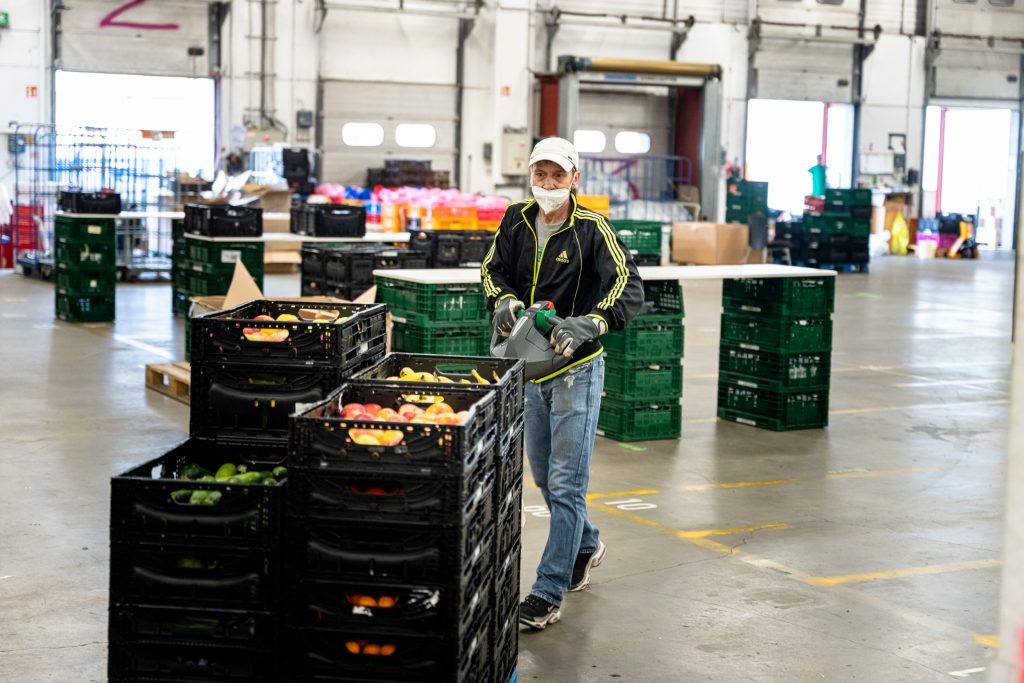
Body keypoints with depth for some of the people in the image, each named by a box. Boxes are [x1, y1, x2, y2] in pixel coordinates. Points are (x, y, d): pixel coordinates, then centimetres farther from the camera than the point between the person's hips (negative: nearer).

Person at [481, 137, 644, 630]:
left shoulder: (592, 229, -13)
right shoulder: (517, 221, 3)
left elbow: (629, 289, -21)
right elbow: (493, 270, 9)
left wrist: (586, 324, -37)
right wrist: (504, 300, -13)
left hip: (576, 369, -6)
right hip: (530, 368, 6)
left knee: (565, 484, -7)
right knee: (543, 475, 18)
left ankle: (547, 596, -2)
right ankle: (585, 546, 43)